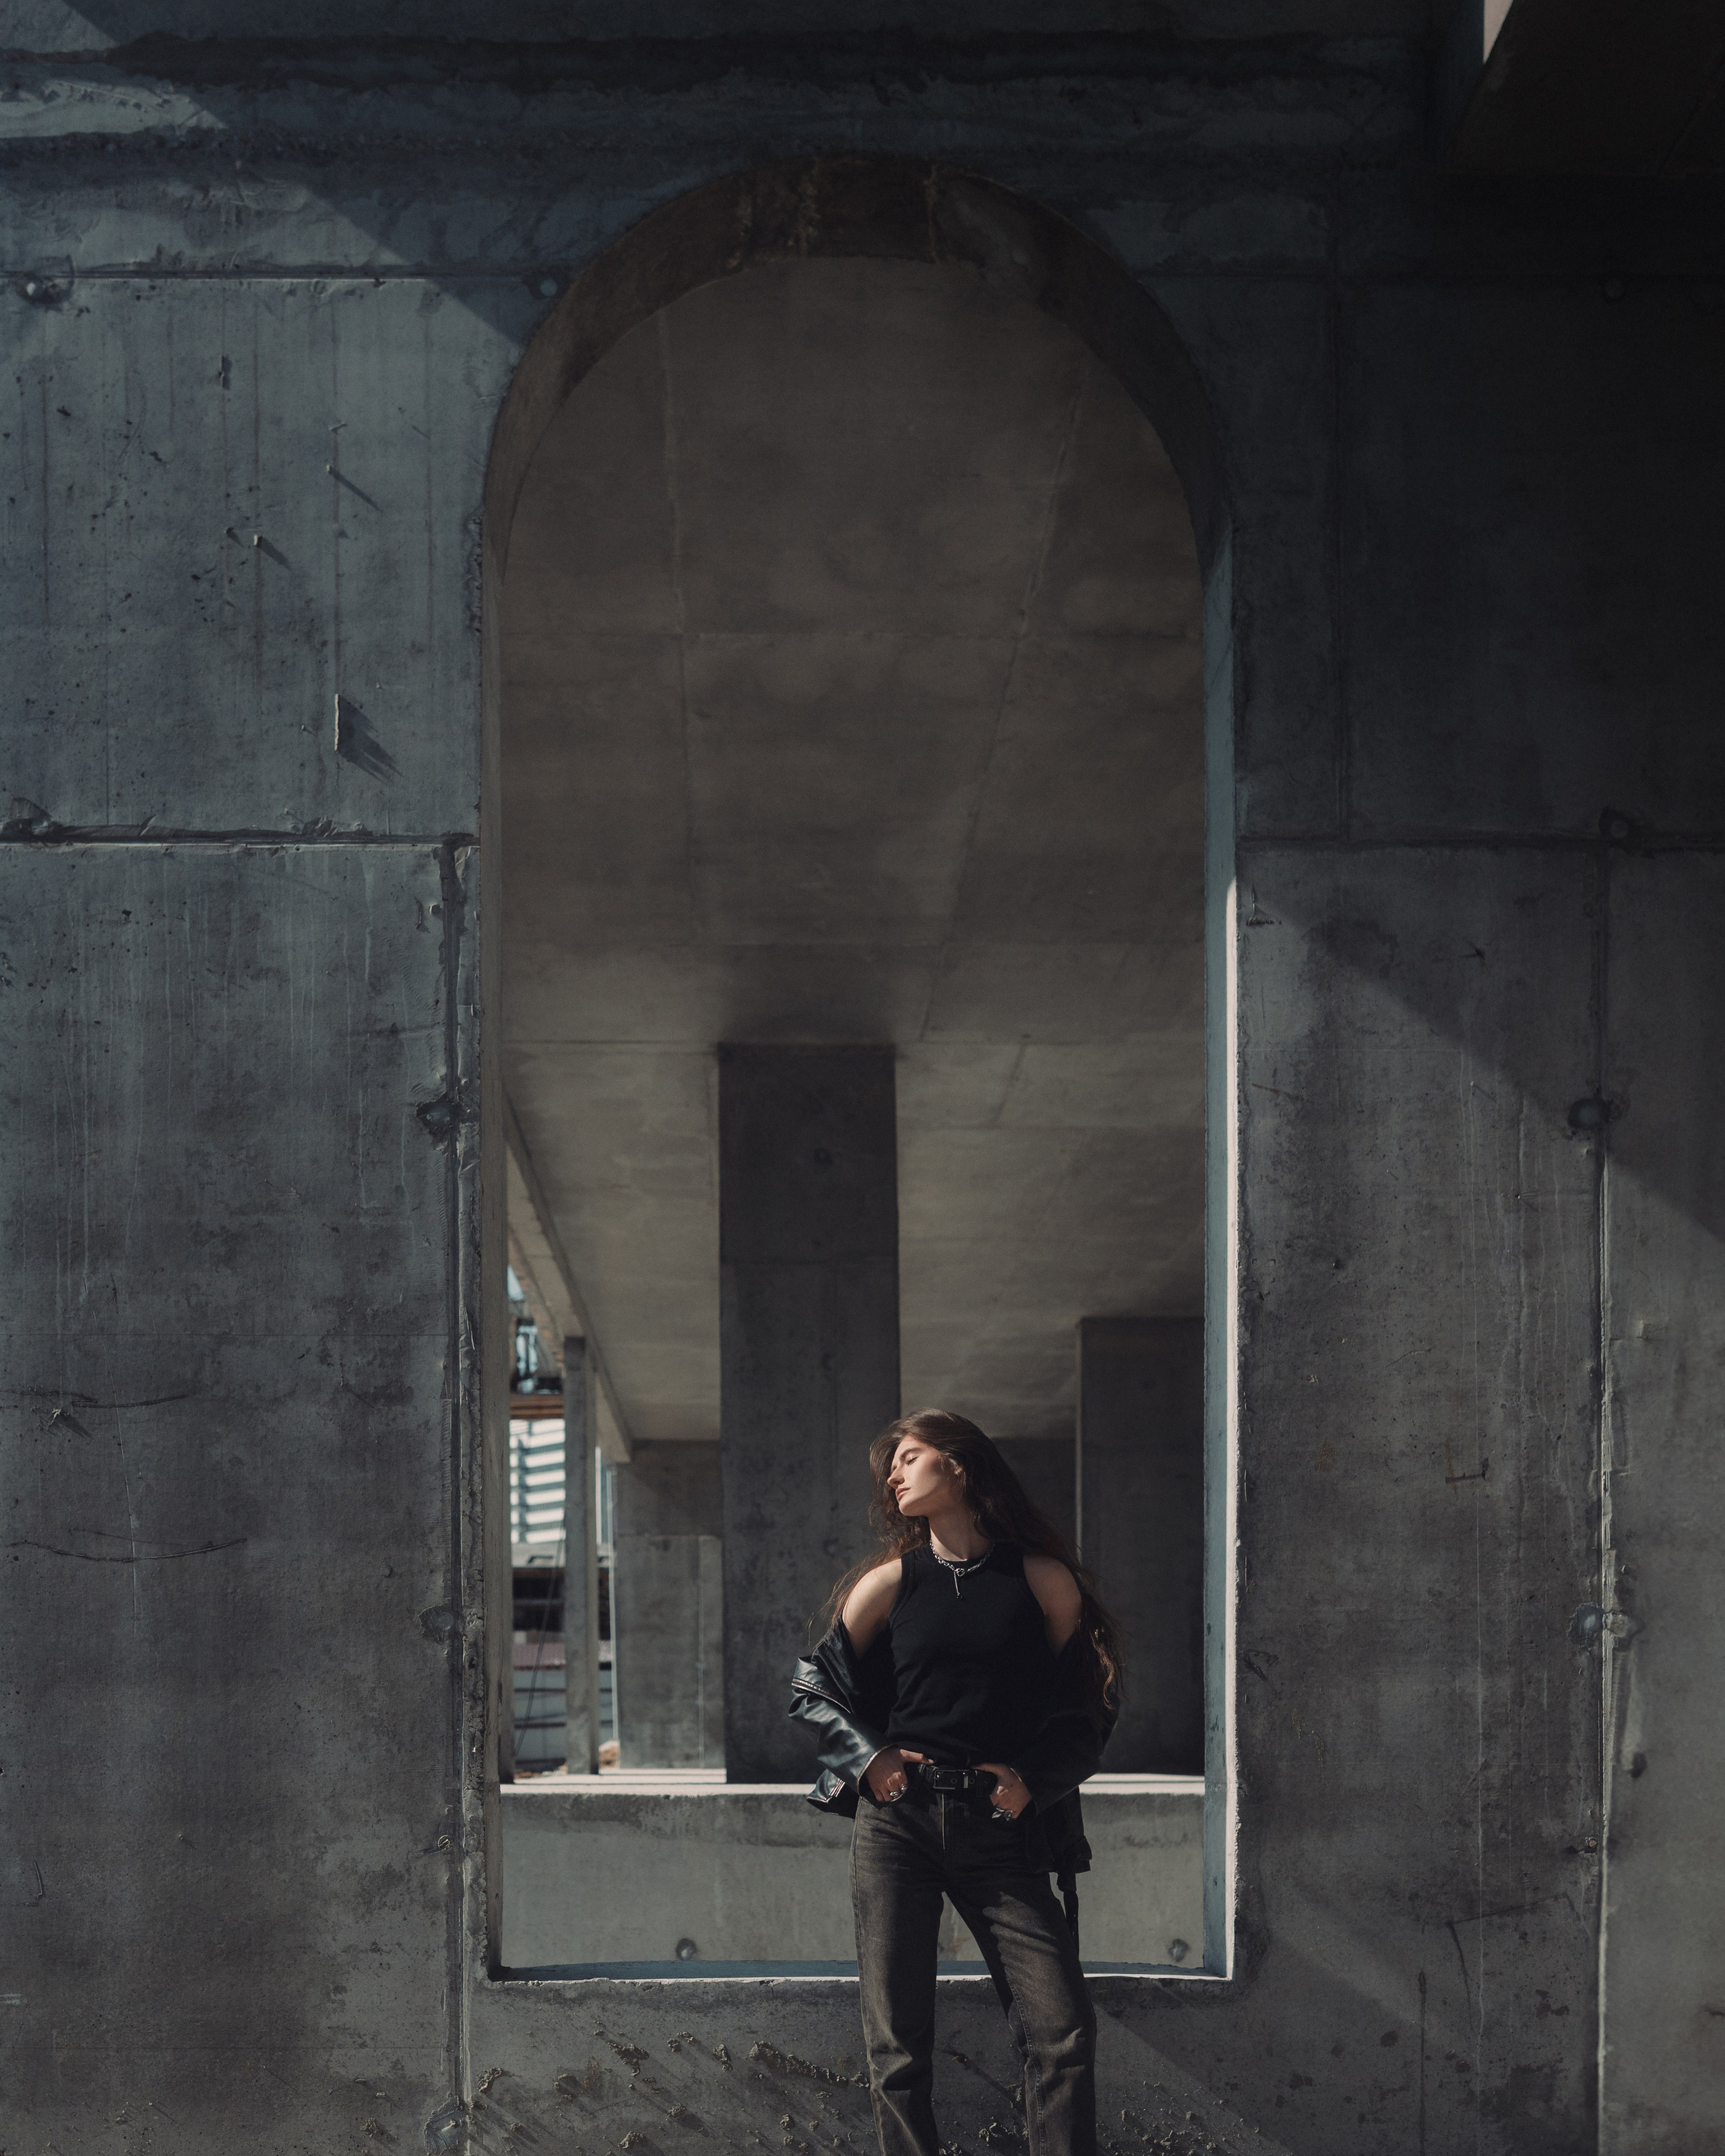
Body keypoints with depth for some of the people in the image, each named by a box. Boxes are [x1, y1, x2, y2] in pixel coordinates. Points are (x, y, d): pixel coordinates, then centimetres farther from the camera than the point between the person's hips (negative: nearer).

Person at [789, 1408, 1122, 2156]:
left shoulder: (1044, 1581, 6)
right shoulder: (889, 1583, 9)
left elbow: (1083, 1711, 10)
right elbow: (814, 1686, 16)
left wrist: (1032, 1778, -6)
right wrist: (867, 1758, 1)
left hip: (1000, 1832, -1)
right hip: (897, 1822, 1)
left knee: (1063, 2029, -11)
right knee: (897, 2040, -2)